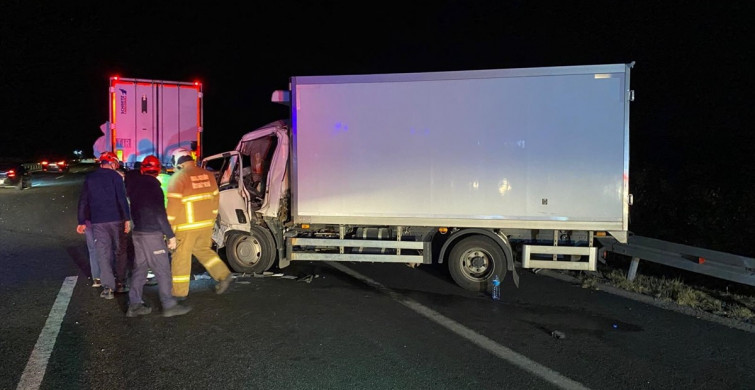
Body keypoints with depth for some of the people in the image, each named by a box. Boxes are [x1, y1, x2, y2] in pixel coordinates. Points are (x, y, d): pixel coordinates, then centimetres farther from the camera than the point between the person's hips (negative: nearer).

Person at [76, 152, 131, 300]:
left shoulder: (89, 178, 11)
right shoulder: (115, 176, -3)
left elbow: (83, 201, 11)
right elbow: (122, 199, -12)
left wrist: (82, 222, 15)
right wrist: (127, 218, -12)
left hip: (97, 221, 3)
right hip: (116, 219, -3)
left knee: (103, 254, 5)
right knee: (120, 251, 10)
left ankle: (108, 287, 2)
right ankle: (121, 283, 14)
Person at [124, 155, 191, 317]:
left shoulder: (134, 183, 3)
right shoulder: (154, 187, -15)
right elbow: (160, 214, -17)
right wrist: (170, 235, -14)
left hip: (137, 231, 8)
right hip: (152, 233, -7)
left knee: (139, 268, 14)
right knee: (162, 270, -1)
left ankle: (134, 305, 17)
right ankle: (169, 305, 3)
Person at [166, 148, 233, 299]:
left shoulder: (178, 177, -11)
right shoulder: (207, 174, 7)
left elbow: (173, 205, -13)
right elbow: (214, 199, 13)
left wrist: (169, 227, -6)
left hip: (187, 225, -6)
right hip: (207, 224, 6)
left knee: (181, 256, 5)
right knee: (203, 250, 22)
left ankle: (179, 291, 13)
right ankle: (223, 275, 12)